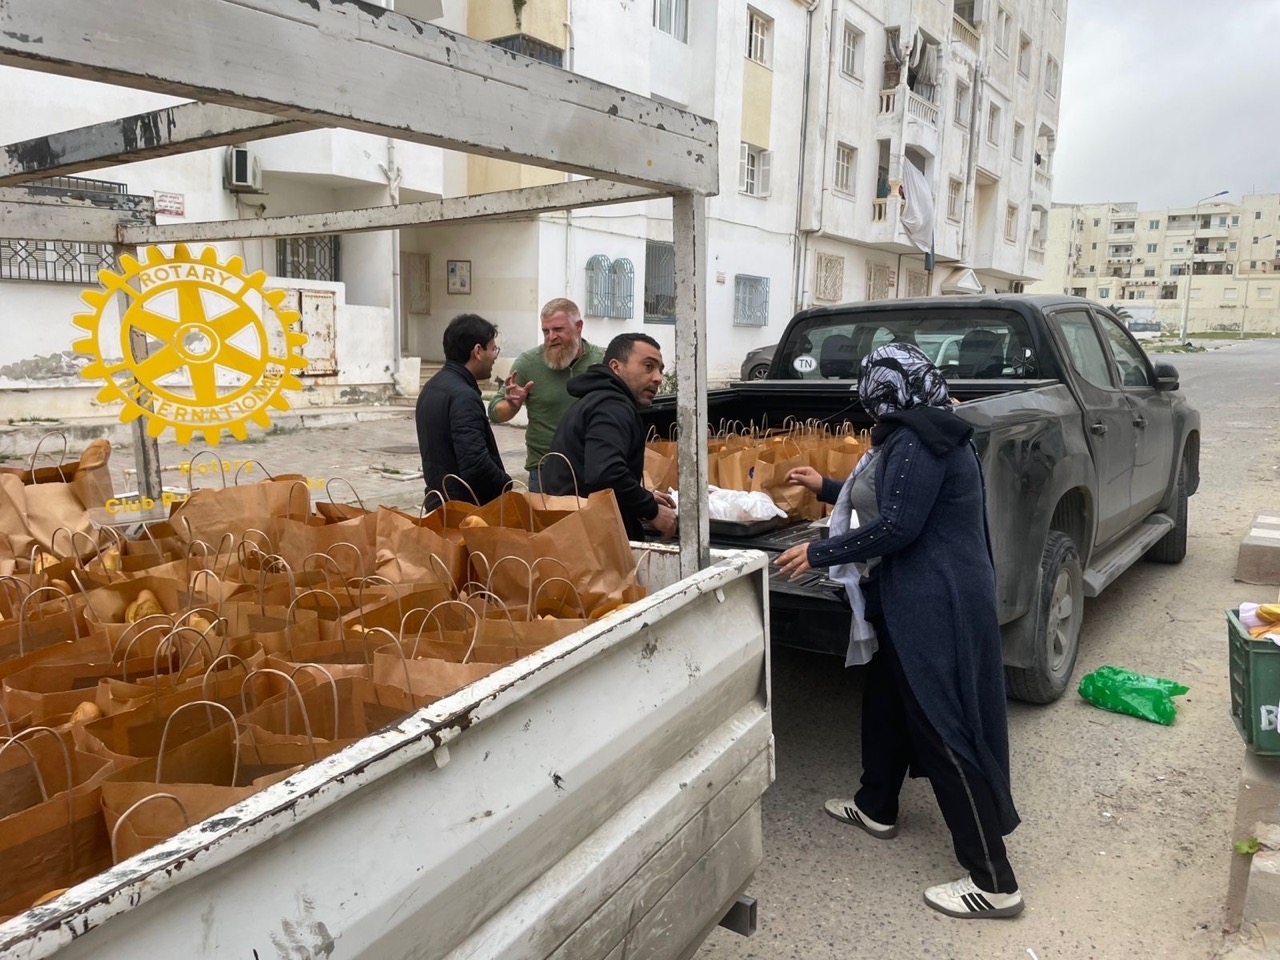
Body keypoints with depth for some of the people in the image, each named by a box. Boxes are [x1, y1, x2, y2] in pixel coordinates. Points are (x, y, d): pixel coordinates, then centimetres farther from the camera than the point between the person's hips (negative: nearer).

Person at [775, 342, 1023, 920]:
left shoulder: (917, 442, -20)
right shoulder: (923, 435, 13)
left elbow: (896, 527, -23)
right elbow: (890, 503, 22)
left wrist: (818, 554, -14)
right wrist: (827, 488, 29)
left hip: (937, 605, -11)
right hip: (921, 597, 11)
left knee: (945, 727, -5)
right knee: (887, 697, 23)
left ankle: (994, 883, 4)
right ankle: (876, 808, 42)